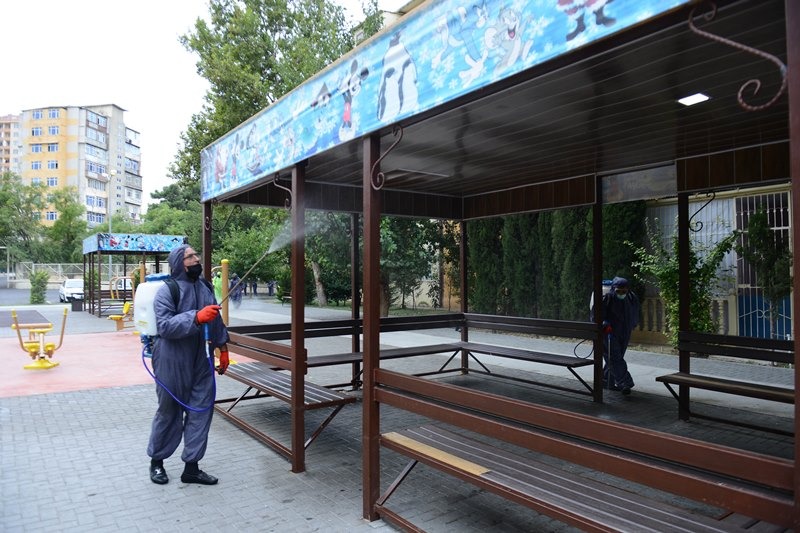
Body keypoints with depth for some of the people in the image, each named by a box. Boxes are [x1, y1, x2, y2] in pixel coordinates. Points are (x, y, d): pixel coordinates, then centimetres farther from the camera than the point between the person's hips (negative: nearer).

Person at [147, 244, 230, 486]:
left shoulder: (205, 287, 8)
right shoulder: (167, 290, -12)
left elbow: (217, 321, 16)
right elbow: (165, 326, -23)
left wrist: (223, 348, 16)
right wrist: (197, 317, -33)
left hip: (201, 362, 6)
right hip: (172, 363, -6)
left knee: (201, 412, 6)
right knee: (169, 412, 9)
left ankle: (191, 466, 19)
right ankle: (156, 461, 31)